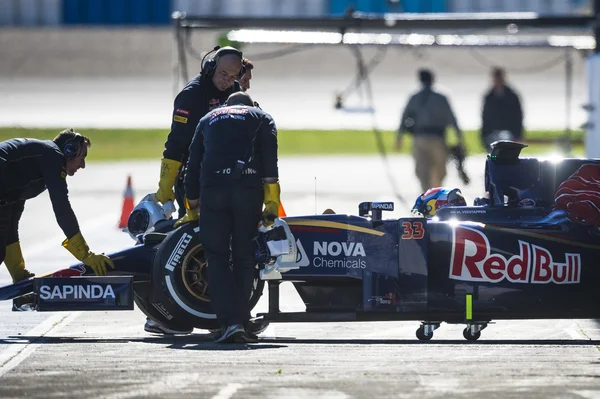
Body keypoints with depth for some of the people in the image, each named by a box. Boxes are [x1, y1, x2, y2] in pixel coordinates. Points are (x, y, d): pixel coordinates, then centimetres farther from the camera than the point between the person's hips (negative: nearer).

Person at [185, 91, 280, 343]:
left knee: (217, 256, 5)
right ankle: (242, 323, 8)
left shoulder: (208, 119, 30)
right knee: (244, 257, 11)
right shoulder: (261, 117, 24)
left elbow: (193, 164, 25)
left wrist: (193, 203, 31)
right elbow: (270, 158, 6)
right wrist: (271, 202, 1)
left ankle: (230, 322, -10)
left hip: (213, 187, 1)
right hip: (248, 185, -1)